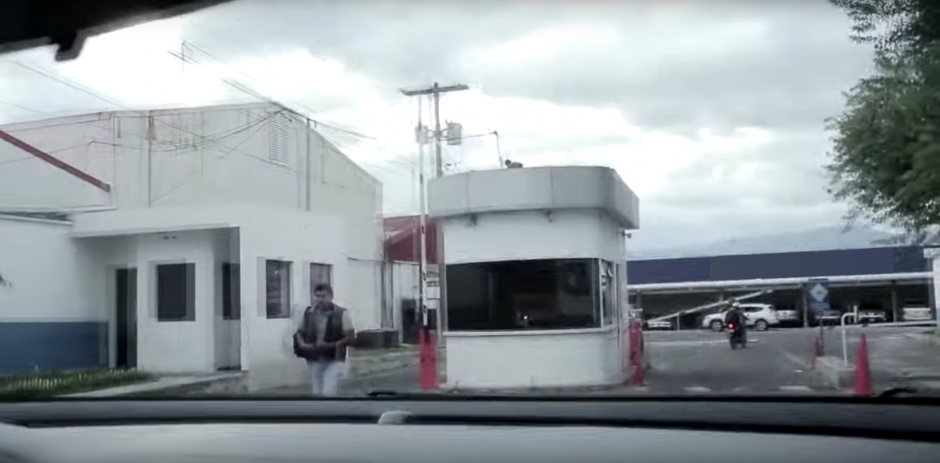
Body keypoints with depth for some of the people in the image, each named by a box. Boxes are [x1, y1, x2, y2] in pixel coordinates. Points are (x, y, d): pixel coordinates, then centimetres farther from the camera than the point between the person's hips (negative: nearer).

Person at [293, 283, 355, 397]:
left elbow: (350, 336, -8)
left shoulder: (341, 314, -8)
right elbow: (299, 332, 15)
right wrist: (302, 344, -7)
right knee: (317, 394, 10)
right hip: (314, 360, 5)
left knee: (329, 394, -15)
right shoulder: (308, 313, 3)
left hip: (334, 360, -4)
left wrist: (330, 345, -19)